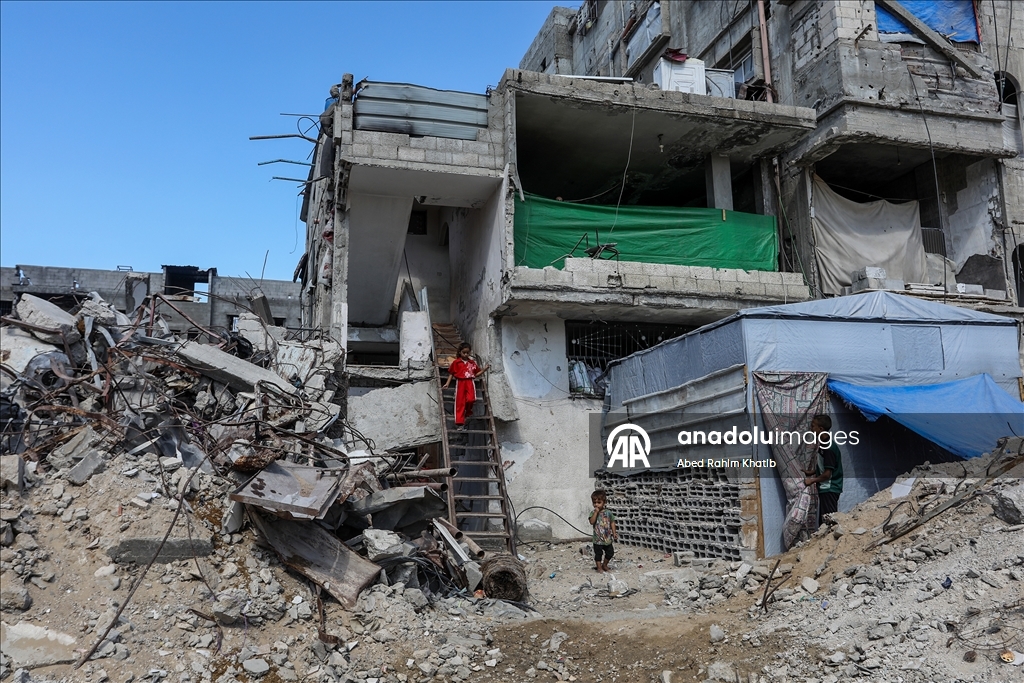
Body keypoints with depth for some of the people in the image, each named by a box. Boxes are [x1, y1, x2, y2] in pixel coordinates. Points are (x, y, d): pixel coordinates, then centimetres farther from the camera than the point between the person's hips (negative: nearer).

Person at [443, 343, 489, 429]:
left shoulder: (472, 363, 12)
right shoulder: (456, 362, 5)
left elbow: (476, 374, 17)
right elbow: (451, 373, 9)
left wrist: (484, 369, 4)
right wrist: (447, 383, 2)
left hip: (470, 382, 1)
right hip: (460, 383, -1)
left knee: (471, 399, -22)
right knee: (460, 403, 0)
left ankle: (468, 412, 11)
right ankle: (460, 423, 5)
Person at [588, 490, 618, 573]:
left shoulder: (608, 513, -2)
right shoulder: (593, 513, -8)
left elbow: (612, 523, 6)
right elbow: (592, 522, -24)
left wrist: (614, 533, 1)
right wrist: (596, 512, -26)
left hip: (607, 538, 3)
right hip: (598, 539, -3)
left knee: (610, 552, 13)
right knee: (598, 553, 5)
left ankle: (604, 564, 34)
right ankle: (599, 567, 21)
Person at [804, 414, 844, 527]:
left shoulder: (829, 447, -20)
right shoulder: (823, 444, 10)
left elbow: (827, 474, -20)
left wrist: (812, 480, -9)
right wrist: (812, 472, 9)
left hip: (829, 490, -10)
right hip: (825, 489, 10)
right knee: (823, 521, 15)